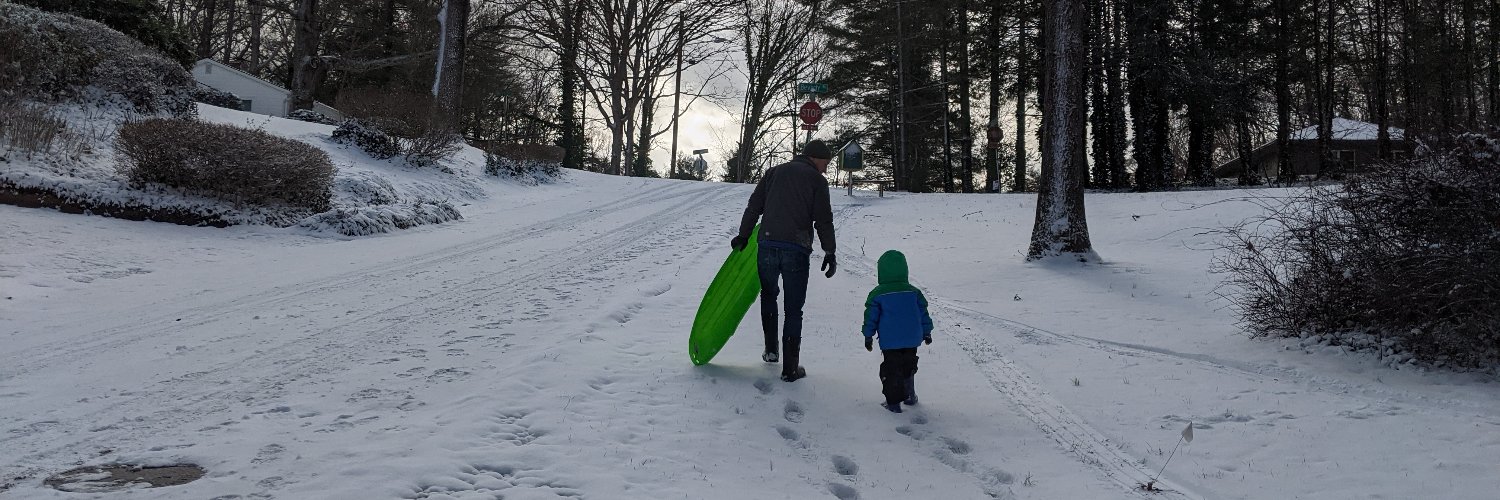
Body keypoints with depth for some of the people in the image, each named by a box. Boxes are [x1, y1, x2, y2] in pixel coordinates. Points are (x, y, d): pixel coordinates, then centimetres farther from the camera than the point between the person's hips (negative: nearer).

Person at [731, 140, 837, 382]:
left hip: (767, 244, 3)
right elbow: (823, 220, 0)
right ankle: (790, 367, 6)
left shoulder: (774, 172, 16)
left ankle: (771, 350, 23)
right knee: (794, 308, 5)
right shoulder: (816, 179, 5)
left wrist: (743, 236, 22)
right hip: (797, 250, -3)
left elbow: (754, 206, 15)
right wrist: (830, 253, 5)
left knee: (768, 295, 26)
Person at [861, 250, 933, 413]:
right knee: (909, 366, 21)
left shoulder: (877, 294, -7)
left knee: (891, 369, 3)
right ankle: (909, 396, 31)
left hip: (889, 342, -4)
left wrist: (868, 336, 6)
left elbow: (871, 317, -3)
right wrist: (927, 332, 19)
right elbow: (923, 313, 8)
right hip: (911, 340, 4)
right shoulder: (913, 292, 3)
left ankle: (893, 402, 2)